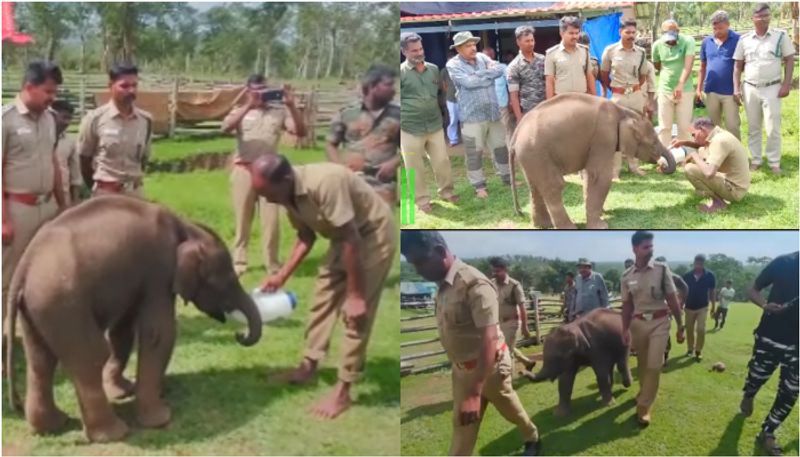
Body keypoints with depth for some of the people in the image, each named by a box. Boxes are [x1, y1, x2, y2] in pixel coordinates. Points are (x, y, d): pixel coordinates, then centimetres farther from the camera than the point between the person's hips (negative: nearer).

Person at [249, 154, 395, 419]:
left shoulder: (325, 183, -36)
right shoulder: (290, 193, -9)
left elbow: (352, 240, -31)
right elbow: (306, 236, 7)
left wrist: (355, 295, -26)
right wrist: (282, 276, -1)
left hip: (374, 233, -8)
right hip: (344, 236, 8)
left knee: (357, 313, -8)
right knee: (323, 297, 13)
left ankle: (342, 391, -1)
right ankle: (309, 365, 29)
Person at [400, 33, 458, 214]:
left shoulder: (433, 69, 6)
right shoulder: (400, 72, -8)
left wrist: (443, 113, 14)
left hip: (435, 126, 4)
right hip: (410, 129, -4)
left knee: (442, 161, 11)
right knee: (415, 168, 6)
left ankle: (446, 191, 30)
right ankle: (422, 199, 20)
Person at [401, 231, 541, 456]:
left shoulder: (475, 284, -28)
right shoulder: (443, 285, -3)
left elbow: (489, 339, -32)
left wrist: (474, 393, -37)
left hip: (489, 365, -6)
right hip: (462, 368, 7)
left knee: (510, 408, 18)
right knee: (462, 425, 11)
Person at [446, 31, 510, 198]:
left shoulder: (482, 57, 7)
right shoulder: (453, 64, -7)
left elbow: (499, 70, -7)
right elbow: (469, 82, -21)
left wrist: (479, 74, -14)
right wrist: (488, 74, -9)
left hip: (493, 113, 5)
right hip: (472, 116, -4)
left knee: (501, 147, 14)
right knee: (474, 153, 2)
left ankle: (507, 177, 31)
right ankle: (479, 185, 14)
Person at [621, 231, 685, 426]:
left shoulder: (662, 269, -6)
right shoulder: (627, 276, 0)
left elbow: (672, 299, -3)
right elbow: (627, 305, 8)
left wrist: (680, 326, -1)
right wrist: (625, 329, 2)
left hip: (659, 322, -2)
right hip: (638, 323, 2)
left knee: (654, 365, -8)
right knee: (643, 363, 15)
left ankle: (644, 406, -2)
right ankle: (645, 393, 39)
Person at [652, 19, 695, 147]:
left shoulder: (688, 41, -12)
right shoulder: (657, 45, -3)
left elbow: (688, 65, -25)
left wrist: (680, 84, -37)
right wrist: (668, 74, 8)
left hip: (685, 90, -2)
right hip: (665, 90, 2)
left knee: (684, 126, 3)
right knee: (664, 127, 4)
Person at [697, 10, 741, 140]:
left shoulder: (738, 40, -6)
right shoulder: (706, 41, 5)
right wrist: (699, 88, 9)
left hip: (730, 92, -4)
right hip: (710, 91, 4)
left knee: (732, 126, 1)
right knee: (712, 126, 13)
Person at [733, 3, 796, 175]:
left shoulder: (781, 36, -1)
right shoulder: (744, 39, 4)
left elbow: (789, 60, 0)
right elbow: (738, 65, 8)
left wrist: (786, 84, -8)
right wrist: (736, 88, 1)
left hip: (772, 88, -2)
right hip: (750, 88, 2)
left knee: (773, 128, -2)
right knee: (753, 127, 9)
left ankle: (774, 162, 7)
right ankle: (755, 160, 19)